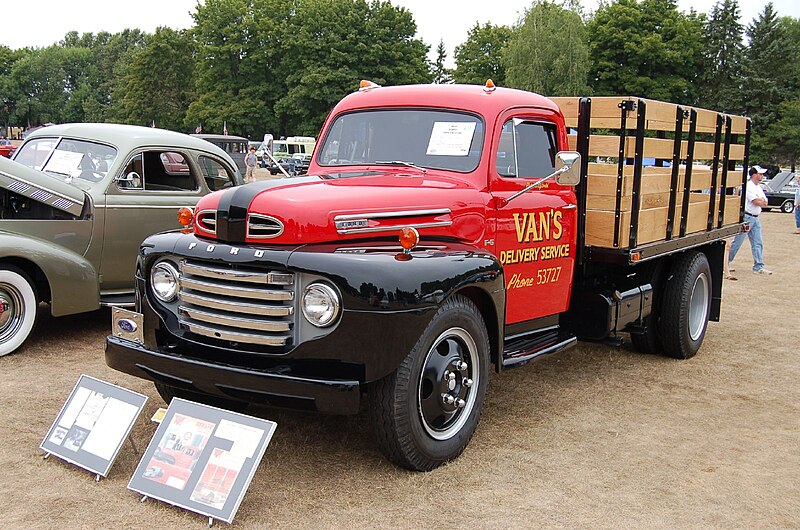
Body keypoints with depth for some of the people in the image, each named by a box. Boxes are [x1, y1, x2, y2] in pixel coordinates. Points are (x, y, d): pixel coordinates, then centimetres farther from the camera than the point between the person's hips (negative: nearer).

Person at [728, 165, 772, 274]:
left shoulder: (758, 187, 16)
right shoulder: (748, 186, -12)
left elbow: (764, 202, 10)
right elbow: (756, 202, -18)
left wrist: (760, 200, -9)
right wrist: (762, 201, 2)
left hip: (755, 218, 9)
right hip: (746, 217, -9)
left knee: (758, 243, 4)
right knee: (737, 241, -3)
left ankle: (758, 266, 4)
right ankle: (727, 261, 10)